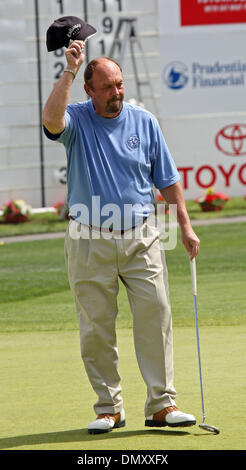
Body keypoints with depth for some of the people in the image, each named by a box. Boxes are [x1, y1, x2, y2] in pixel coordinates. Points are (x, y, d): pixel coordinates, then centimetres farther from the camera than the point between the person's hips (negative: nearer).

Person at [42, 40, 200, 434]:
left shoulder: (145, 122, 6)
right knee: (96, 327, 2)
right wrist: (69, 70, -25)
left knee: (156, 316, -6)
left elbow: (167, 180, 11)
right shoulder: (77, 121, -1)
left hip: (141, 239, 1)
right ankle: (109, 407, 12)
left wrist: (185, 226, 6)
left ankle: (162, 404, -1)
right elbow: (51, 120, -26)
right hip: (89, 242, -1)